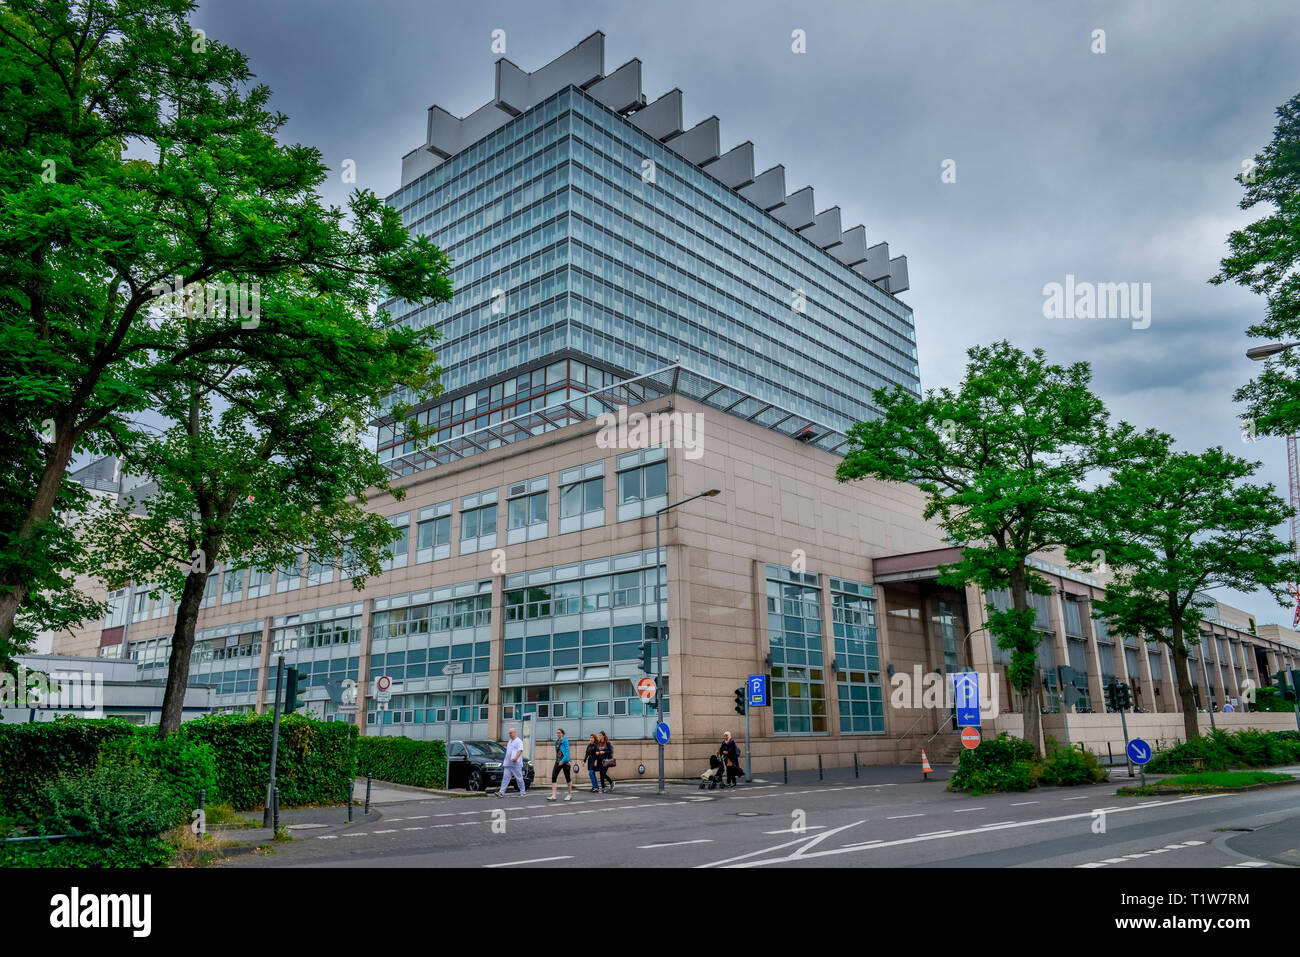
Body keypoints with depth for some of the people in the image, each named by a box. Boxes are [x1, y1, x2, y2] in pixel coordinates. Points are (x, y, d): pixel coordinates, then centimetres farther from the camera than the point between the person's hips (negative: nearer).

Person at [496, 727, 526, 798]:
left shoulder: (519, 741, -4)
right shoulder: (510, 741, 21)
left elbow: (520, 750, -16)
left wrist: (516, 758, -31)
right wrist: (505, 761, 22)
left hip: (516, 764, -7)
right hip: (507, 764, 7)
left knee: (519, 778, -1)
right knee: (505, 777, -3)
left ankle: (523, 792, 10)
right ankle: (501, 792, -9)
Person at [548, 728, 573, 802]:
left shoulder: (565, 741, -10)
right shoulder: (556, 741, 11)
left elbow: (567, 752, -16)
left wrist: (562, 761, -23)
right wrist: (556, 759, 16)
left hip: (564, 761, -6)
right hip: (558, 761, 6)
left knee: (567, 778, 6)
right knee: (553, 777, -7)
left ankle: (570, 795, 20)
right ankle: (553, 796, -9)